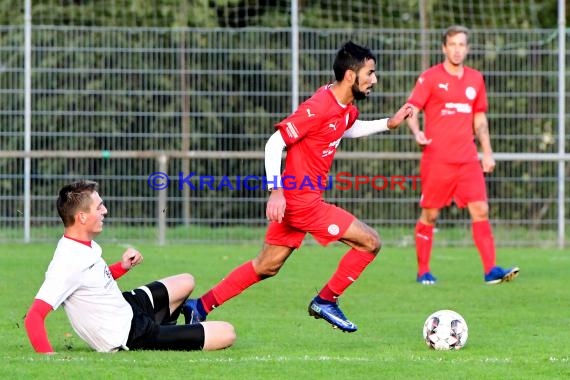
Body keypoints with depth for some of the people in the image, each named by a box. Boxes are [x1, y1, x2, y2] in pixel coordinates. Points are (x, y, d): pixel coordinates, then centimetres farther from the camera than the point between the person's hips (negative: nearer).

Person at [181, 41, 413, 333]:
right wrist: (276, 192, -28)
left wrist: (388, 123, 21)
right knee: (369, 242, -5)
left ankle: (200, 307, 18)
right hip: (302, 200, -10)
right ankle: (326, 301, 6)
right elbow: (275, 143, -22)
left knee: (267, 266, 15)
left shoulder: (347, 108, 7)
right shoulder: (318, 108, -21)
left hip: (296, 198, 10)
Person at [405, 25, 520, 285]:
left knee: (481, 210, -6)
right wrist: (416, 132, -28)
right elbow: (411, 110, -8)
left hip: (468, 160, 4)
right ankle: (423, 272, 12)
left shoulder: (475, 79, 13)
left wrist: (487, 152, 15)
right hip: (437, 160, -4)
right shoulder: (430, 78, -2)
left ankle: (491, 270, -7)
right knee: (429, 214, 2)